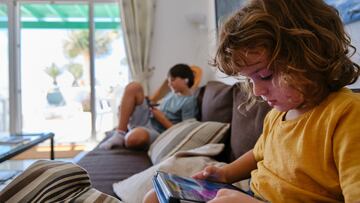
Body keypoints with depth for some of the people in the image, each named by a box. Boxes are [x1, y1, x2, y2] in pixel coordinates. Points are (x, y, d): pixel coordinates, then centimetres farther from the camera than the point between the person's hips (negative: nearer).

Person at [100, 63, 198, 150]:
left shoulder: (189, 101, -11)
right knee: (133, 86, -11)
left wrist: (162, 119, -14)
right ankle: (119, 134, -16)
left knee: (134, 137, -44)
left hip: (156, 132, -8)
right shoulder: (172, 93, 14)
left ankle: (122, 138, -3)